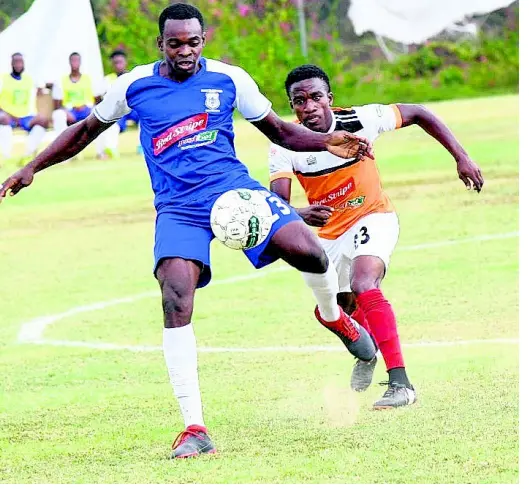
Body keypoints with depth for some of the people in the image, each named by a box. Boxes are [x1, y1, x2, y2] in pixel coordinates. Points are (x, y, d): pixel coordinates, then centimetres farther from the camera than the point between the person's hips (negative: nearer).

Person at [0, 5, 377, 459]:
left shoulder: (229, 79, 4)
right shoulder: (133, 86, 6)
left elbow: (280, 131, 11)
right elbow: (86, 131, 20)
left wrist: (327, 142, -6)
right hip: (177, 208, 0)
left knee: (308, 252, -22)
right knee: (176, 300, -24)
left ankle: (332, 314, 18)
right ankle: (194, 429, -17)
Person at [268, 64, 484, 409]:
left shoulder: (360, 120, -22)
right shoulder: (285, 144, -20)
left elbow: (419, 114, -8)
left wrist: (462, 158, -11)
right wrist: (302, 215, -53)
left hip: (373, 217, -4)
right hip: (329, 232, 4)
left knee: (363, 286, -31)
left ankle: (401, 383, -35)